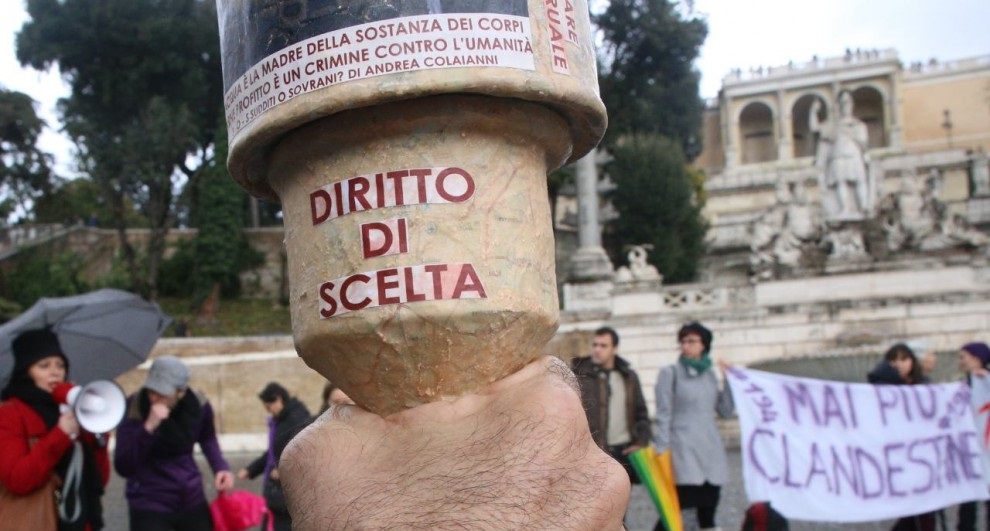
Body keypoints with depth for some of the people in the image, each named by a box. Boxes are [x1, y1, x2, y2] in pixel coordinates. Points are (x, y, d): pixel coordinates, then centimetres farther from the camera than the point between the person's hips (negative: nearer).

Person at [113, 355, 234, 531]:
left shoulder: (199, 405, -10)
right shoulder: (133, 408, -19)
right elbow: (123, 467, -24)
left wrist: (221, 467, -5)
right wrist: (148, 428, -37)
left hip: (191, 498, 4)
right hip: (149, 503, -3)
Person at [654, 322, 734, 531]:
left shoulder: (710, 374, 12)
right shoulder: (670, 373, -2)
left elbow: (726, 412, 12)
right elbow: (663, 416, -6)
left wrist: (729, 380, 2)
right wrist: (662, 453, -11)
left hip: (710, 452, 5)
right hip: (683, 452, -5)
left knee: (707, 514, 7)